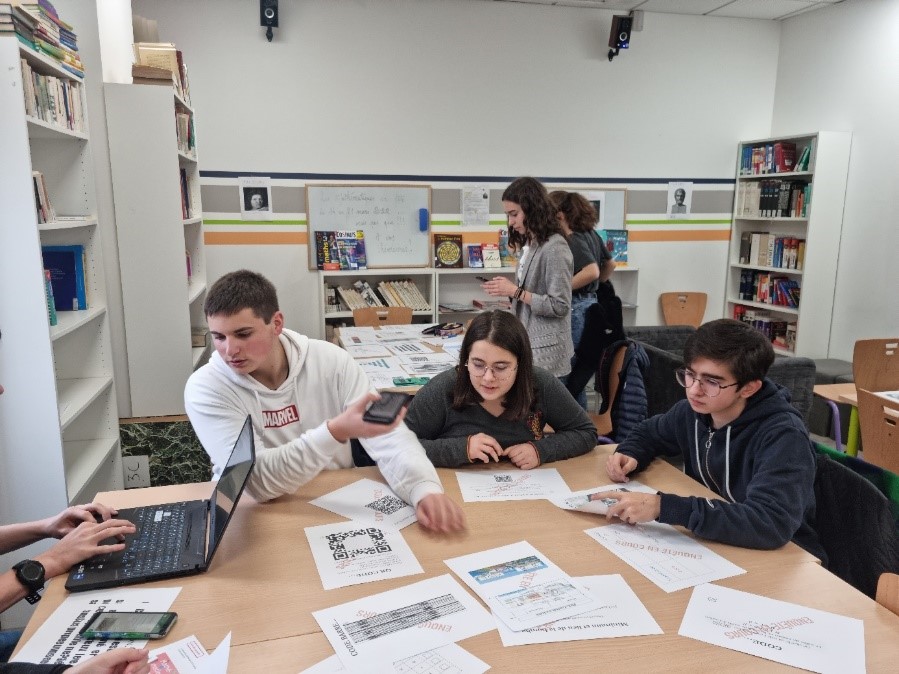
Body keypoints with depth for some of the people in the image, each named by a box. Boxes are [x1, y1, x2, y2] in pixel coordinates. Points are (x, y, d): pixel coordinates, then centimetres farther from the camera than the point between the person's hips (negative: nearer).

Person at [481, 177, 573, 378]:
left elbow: (560, 306, -18)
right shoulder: (529, 245, 11)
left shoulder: (554, 248, -15)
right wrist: (507, 289, 4)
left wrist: (516, 292, -18)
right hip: (527, 342, 8)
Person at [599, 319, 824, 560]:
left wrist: (662, 507, -36)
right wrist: (629, 455, -7)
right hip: (716, 546, 5)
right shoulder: (693, 411, -5)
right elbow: (649, 433, 14)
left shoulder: (782, 436, -22)